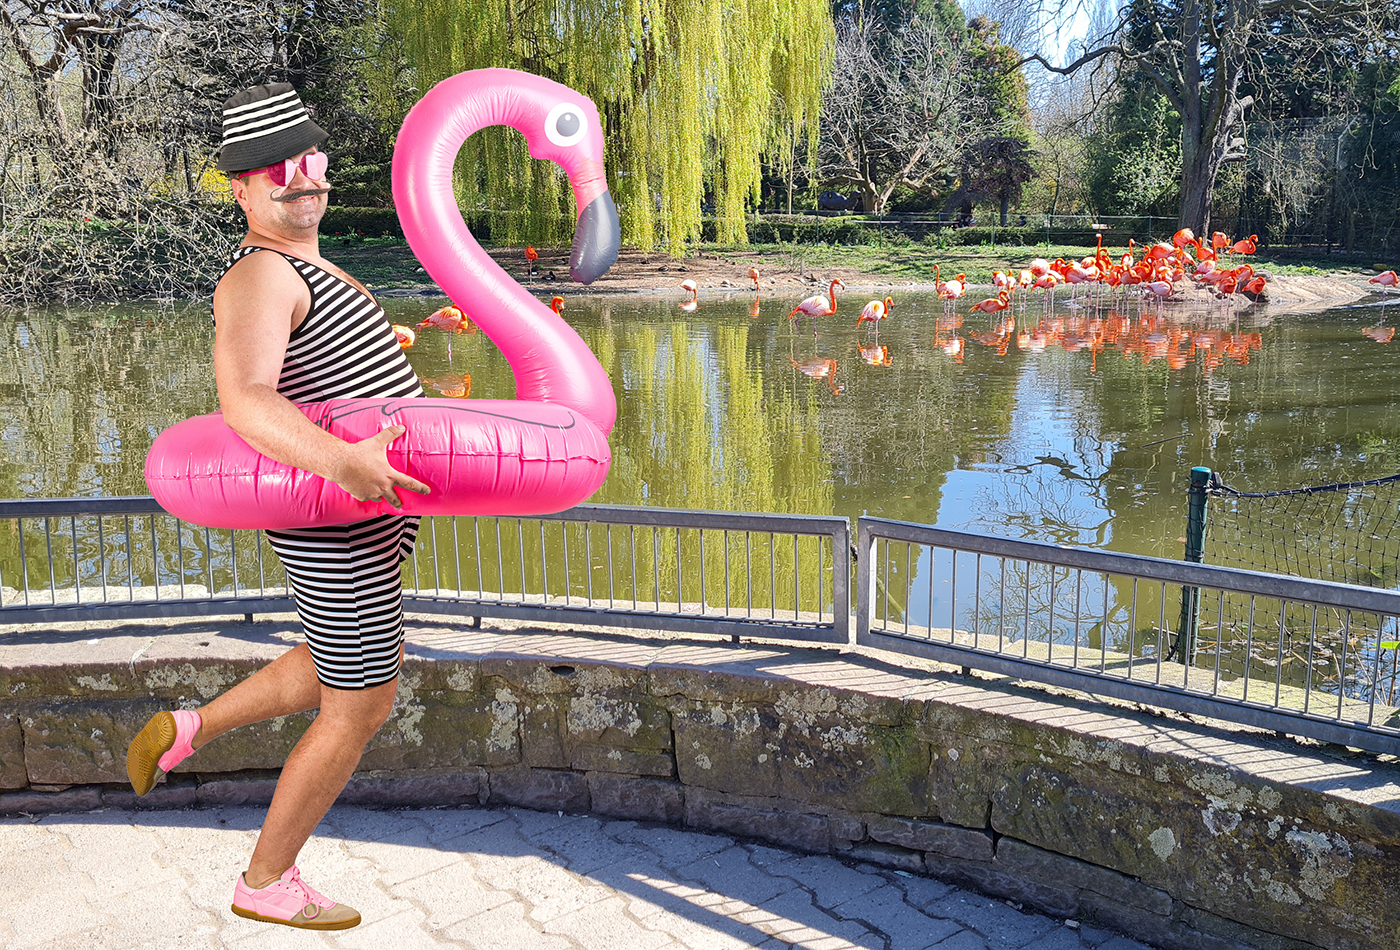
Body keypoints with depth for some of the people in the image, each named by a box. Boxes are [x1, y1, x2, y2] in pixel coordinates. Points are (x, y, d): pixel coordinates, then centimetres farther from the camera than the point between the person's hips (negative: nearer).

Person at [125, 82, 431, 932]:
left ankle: (188, 729, 37)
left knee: (365, 665, 30)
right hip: (338, 534, -10)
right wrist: (339, 461, -51)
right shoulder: (259, 277, -19)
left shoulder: (307, 269, 13)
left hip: (363, 515, 10)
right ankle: (266, 882, 28)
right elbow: (246, 401, -37)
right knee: (359, 713, 6)